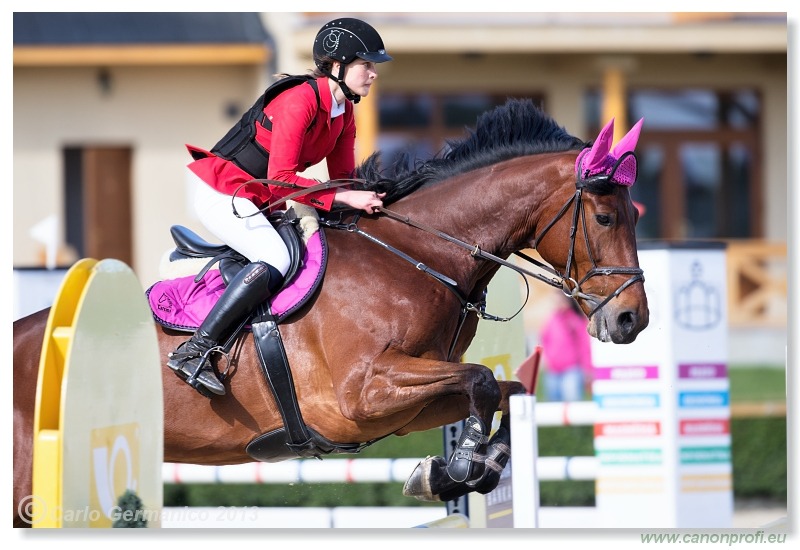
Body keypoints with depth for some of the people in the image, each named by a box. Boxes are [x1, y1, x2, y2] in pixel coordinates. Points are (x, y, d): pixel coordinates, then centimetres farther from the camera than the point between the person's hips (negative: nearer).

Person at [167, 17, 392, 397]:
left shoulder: (344, 112, 7)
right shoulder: (300, 102, -23)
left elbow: (343, 177, 10)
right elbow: (280, 179, -28)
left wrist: (365, 200, -11)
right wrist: (345, 198, -30)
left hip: (257, 200, 10)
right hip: (221, 191, -10)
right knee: (276, 259, -28)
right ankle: (194, 351, -28)